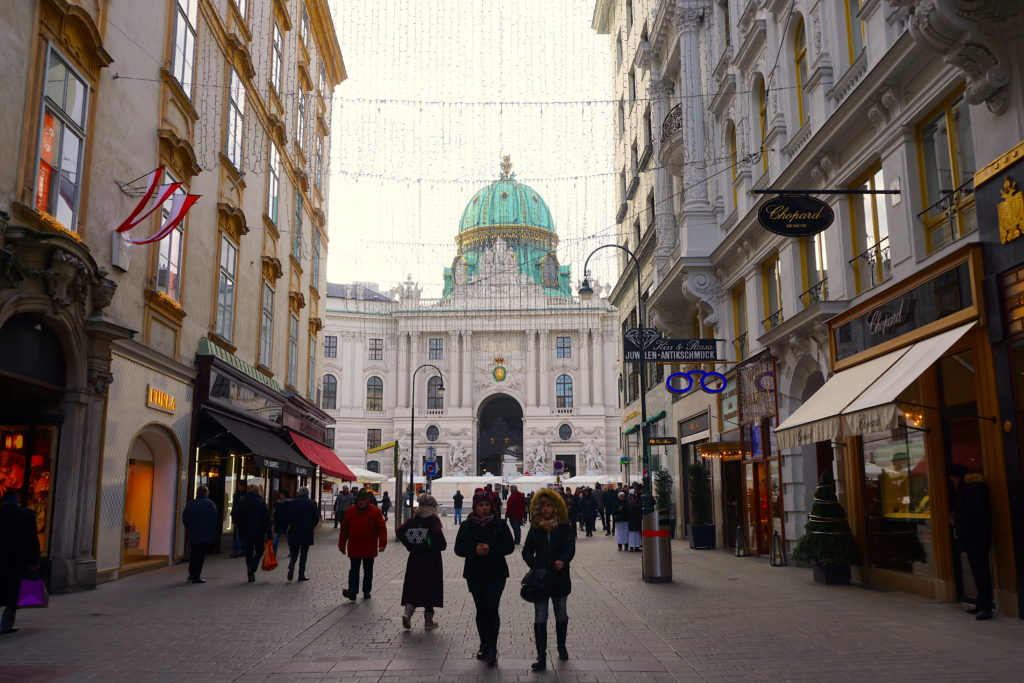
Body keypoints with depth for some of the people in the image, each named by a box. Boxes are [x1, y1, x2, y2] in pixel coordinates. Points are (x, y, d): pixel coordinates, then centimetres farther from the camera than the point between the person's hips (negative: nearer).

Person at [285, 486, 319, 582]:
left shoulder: (293, 502, -5)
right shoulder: (312, 503, -4)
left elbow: (287, 517, -6)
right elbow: (316, 518, -2)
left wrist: (286, 528, 5)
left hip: (294, 532, 0)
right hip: (307, 533, 0)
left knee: (294, 552, 14)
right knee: (303, 553, 7)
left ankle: (291, 569, -6)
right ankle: (301, 574, 8)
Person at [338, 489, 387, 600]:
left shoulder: (375, 511, -6)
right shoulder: (350, 512, 0)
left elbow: (382, 528, -8)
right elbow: (344, 530, 5)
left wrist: (382, 544, -17)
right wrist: (342, 545, 6)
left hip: (369, 549, 0)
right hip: (354, 548, 1)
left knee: (368, 571, 11)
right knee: (354, 570, -4)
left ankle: (367, 591, 22)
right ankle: (352, 591, -8)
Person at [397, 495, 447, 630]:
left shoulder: (413, 519, 4)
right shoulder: (434, 520, -10)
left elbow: (400, 531, -7)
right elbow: (437, 534, -26)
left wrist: (410, 545, 1)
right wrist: (442, 545, -8)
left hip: (415, 558, 4)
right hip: (431, 559, -4)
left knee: (413, 588, 12)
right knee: (430, 588, 7)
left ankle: (407, 613, -9)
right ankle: (428, 621, 14)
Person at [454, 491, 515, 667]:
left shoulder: (499, 524, -3)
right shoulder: (467, 526, 2)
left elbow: (510, 547, -4)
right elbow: (459, 549, 0)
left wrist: (491, 549, -18)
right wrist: (474, 550, -18)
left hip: (496, 575, -2)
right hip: (474, 575, 2)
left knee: (492, 610, -9)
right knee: (481, 610, 11)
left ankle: (491, 650, -4)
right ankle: (484, 646, 25)